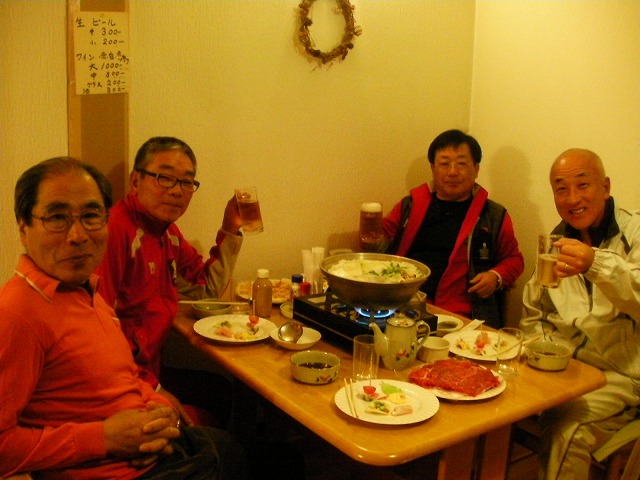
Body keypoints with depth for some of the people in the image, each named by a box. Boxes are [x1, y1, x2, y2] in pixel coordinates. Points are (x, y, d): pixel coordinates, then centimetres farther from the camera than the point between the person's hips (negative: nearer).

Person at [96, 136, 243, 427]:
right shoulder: (115, 230, -22)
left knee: (231, 393, 10)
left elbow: (209, 288, 23)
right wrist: (151, 389, -21)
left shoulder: (168, 233, 12)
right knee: (205, 421, -11)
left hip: (151, 371, 10)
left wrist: (230, 231, 11)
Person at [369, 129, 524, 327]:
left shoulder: (494, 216, 13)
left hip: (458, 318, -2)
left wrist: (496, 277, 1)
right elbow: (383, 242, 25)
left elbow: (513, 259, 21)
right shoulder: (410, 205, 18)